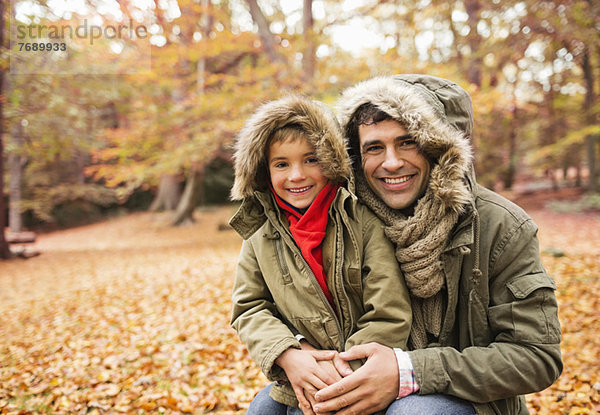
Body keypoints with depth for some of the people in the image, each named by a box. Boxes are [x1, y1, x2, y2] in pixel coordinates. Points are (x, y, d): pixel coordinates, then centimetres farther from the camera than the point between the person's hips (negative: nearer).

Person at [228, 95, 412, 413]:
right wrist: (288, 356, -17)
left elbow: (390, 318, -14)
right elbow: (249, 307, 1)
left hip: (367, 383, -3)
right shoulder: (261, 233, 0)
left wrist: (342, 374, -20)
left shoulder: (365, 219, -13)